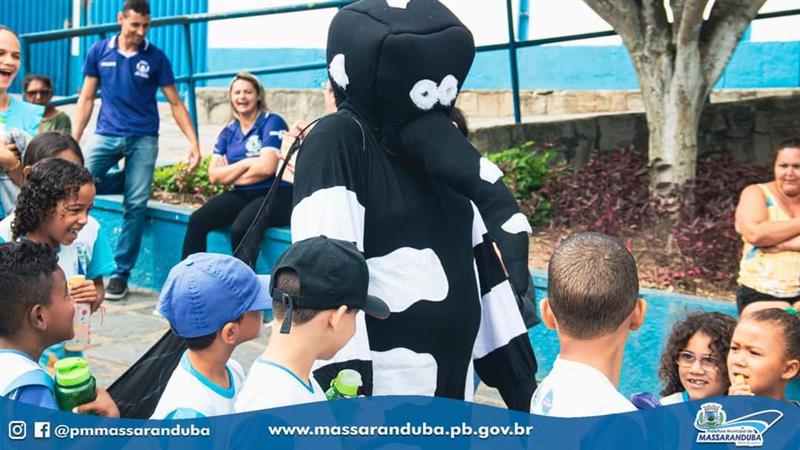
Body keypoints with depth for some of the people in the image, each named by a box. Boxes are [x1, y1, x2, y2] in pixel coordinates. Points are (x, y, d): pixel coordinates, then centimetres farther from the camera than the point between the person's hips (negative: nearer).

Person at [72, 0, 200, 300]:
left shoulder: (155, 58, 2)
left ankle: (120, 273, 5)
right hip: (106, 134, 1)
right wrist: (73, 140, 3)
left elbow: (175, 103, 5)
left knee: (136, 205, -4)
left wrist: (193, 142, -4)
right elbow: (87, 98, 9)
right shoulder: (99, 52, 5)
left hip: (143, 139, -1)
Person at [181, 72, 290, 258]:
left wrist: (230, 173, 0)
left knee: (240, 228, -33)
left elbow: (266, 168, -14)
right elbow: (214, 176, 4)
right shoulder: (228, 132, 13)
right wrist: (247, 163, -8)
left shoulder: (272, 122, -3)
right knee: (197, 220, -17)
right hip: (242, 195, 6)